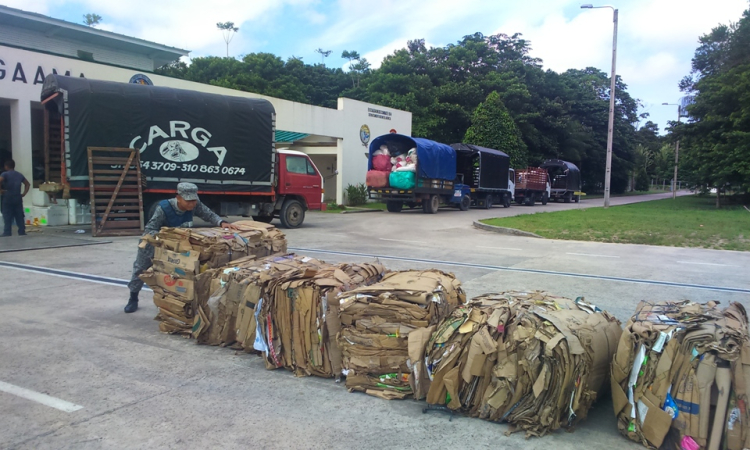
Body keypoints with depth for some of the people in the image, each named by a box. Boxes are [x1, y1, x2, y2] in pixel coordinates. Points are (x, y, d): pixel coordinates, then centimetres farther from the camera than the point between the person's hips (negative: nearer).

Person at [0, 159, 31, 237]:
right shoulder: (20, 175, 11)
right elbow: (27, 184, 19)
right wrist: (24, 193, 14)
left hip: (8, 198, -4)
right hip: (18, 198, 4)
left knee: (7, 218, -1)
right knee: (20, 217, 7)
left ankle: (7, 233, -3)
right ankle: (22, 232, 8)